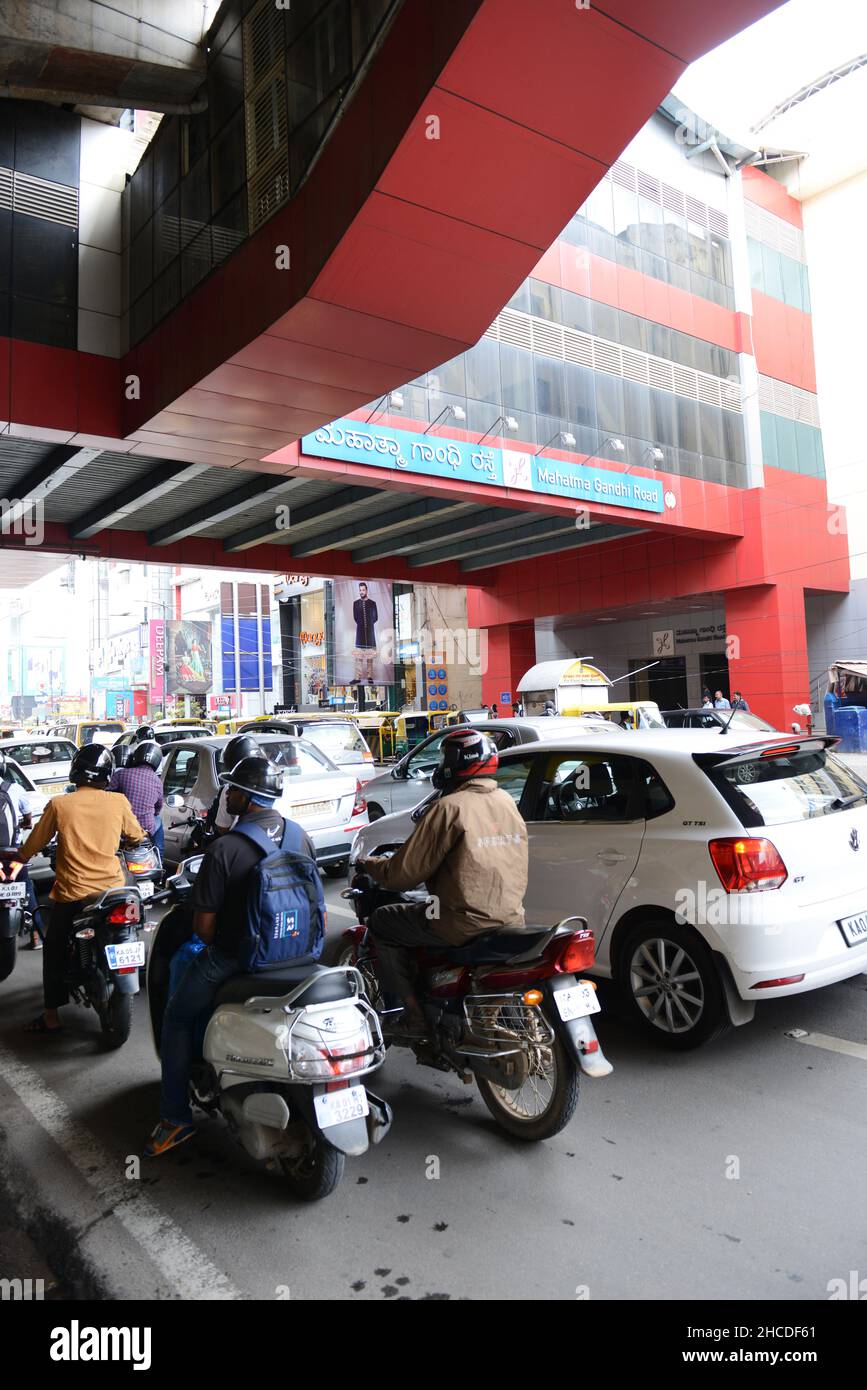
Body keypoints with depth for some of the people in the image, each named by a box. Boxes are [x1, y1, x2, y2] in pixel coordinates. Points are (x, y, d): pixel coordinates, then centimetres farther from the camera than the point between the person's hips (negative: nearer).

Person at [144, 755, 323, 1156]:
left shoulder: (224, 848, -21)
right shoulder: (299, 836, -4)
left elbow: (203, 926, -16)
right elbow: (318, 908, 5)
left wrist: (216, 943, 6)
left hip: (232, 958, -6)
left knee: (178, 1020, 20)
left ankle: (176, 1118, 21)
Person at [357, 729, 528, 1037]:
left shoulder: (450, 808, -15)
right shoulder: (507, 801, 7)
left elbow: (403, 875, -12)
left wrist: (369, 865, 6)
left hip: (466, 925, -8)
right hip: (512, 917, 8)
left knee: (381, 922, 10)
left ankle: (415, 1015, 9)